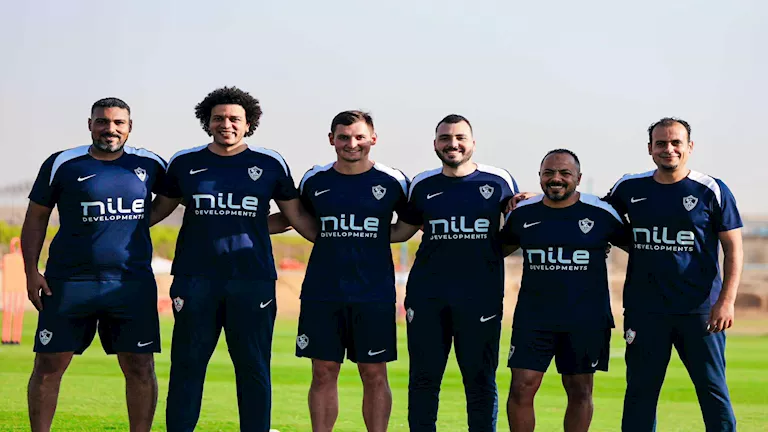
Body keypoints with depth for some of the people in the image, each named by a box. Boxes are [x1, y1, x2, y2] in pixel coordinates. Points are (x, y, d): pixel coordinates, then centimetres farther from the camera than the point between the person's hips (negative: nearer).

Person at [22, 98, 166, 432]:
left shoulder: (149, 165, 7)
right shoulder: (62, 164, 1)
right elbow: (36, 218, 6)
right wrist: (31, 271, -1)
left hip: (132, 282, 1)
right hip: (69, 282, -1)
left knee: (139, 366, 0)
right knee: (50, 364, 0)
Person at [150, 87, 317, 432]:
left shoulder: (270, 165, 5)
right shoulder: (185, 163, 8)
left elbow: (298, 217, 12)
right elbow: (159, 210, 20)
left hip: (253, 278, -1)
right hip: (195, 278, 1)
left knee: (254, 369, 3)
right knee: (187, 365, 3)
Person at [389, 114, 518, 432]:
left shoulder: (499, 182, 2)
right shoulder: (422, 185, 9)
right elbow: (400, 231, 18)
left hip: (480, 297, -2)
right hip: (427, 296, 2)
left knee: (481, 380, 4)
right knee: (423, 378, 7)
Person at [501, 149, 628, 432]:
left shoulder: (601, 214, -3)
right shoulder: (522, 214, 4)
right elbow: (500, 250, 20)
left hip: (585, 319, -1)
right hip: (533, 316, 1)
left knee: (580, 392, 8)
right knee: (522, 388, -5)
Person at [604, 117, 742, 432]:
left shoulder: (712, 191, -3)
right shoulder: (630, 189, 6)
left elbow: (733, 249, -1)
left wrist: (727, 301, -11)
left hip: (699, 309, -3)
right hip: (644, 309, 3)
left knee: (712, 388, 0)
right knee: (640, 391, 8)